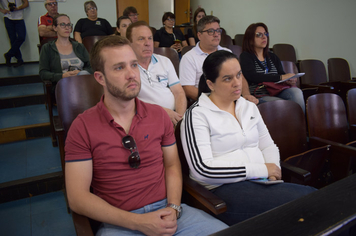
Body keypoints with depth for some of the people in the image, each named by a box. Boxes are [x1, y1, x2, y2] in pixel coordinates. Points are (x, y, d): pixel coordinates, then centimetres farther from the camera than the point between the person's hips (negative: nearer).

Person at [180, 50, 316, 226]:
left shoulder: (249, 107, 16)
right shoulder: (197, 114, -7)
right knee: (300, 201, -25)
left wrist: (272, 170, -3)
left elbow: (268, 146, 21)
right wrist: (260, 169, -14)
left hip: (260, 184, 7)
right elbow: (202, 168, -17)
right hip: (222, 188, -6)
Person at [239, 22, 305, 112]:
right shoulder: (245, 56, 4)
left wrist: (289, 79, -11)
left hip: (276, 92, 6)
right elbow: (253, 77, -12)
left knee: (296, 91, -26)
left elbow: (282, 74, 15)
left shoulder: (273, 57, 25)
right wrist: (281, 77, -16)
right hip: (258, 96, -5)